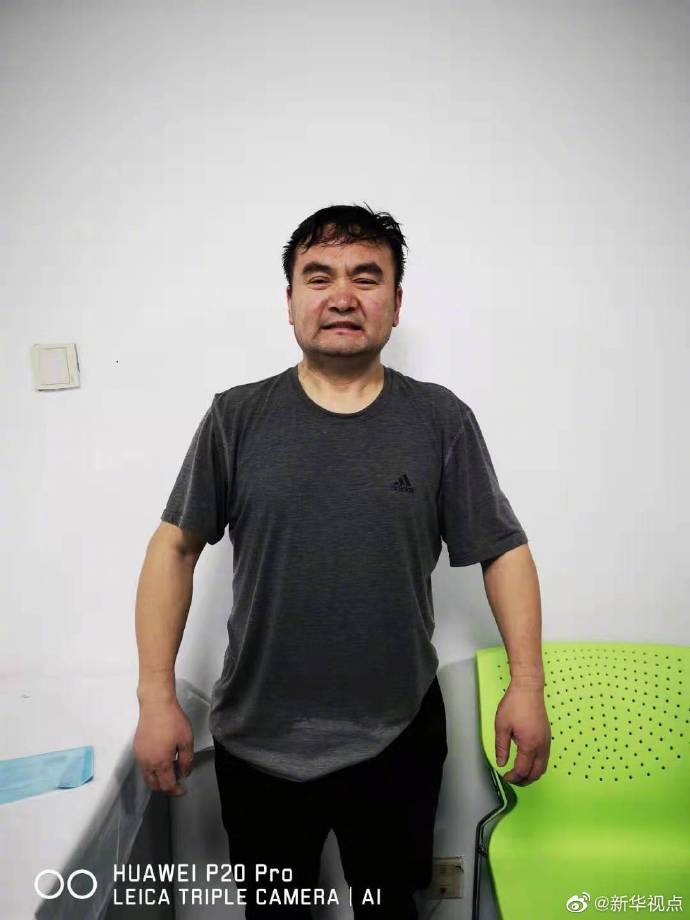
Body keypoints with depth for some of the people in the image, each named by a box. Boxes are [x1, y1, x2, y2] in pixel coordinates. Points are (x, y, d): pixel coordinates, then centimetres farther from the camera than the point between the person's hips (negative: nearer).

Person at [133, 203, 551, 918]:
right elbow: (175, 547, -2)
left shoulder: (441, 420, -5)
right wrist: (156, 696, -7)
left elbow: (503, 550, -1)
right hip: (256, 742, 1)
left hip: (398, 741, 0)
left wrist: (527, 684, -8)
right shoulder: (237, 418, -5)